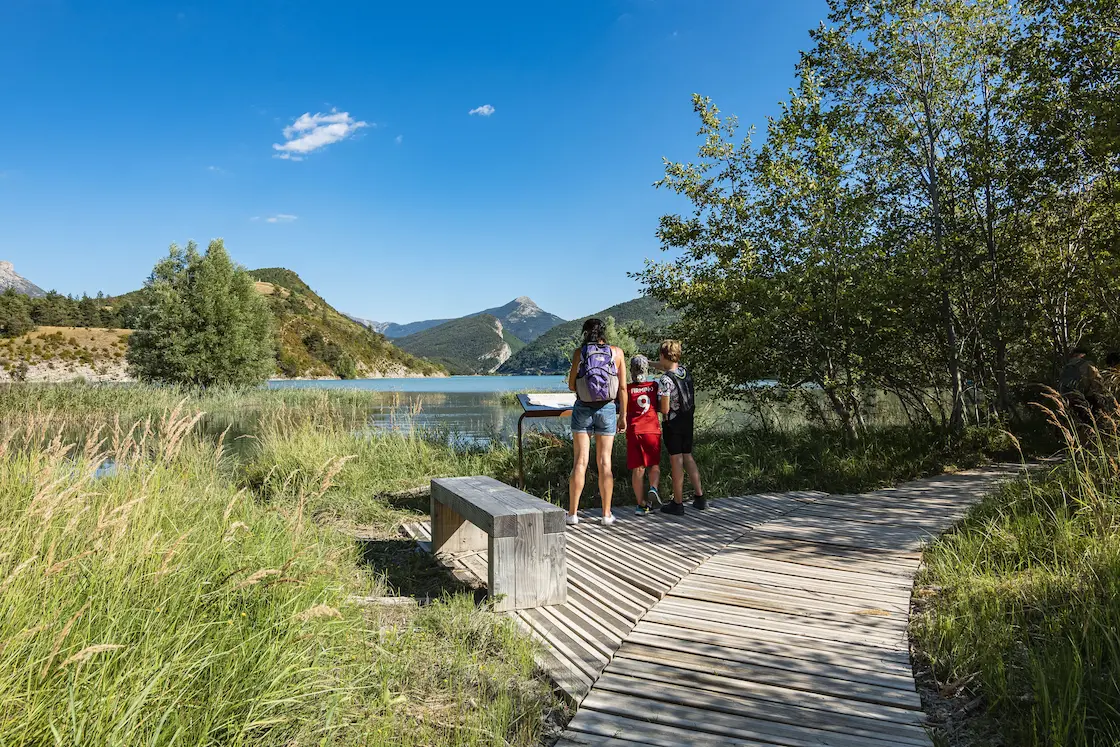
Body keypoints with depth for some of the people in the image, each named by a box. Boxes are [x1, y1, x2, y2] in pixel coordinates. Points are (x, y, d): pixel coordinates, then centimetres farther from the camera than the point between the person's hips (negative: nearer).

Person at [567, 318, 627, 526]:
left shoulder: (579, 352, -2)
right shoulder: (617, 352, 1)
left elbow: (571, 385, 0)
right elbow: (623, 388, 0)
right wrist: (623, 416, 6)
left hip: (583, 409, -1)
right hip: (607, 409, 1)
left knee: (580, 462, 2)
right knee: (604, 462, 6)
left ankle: (572, 513, 2)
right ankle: (607, 514, 10)